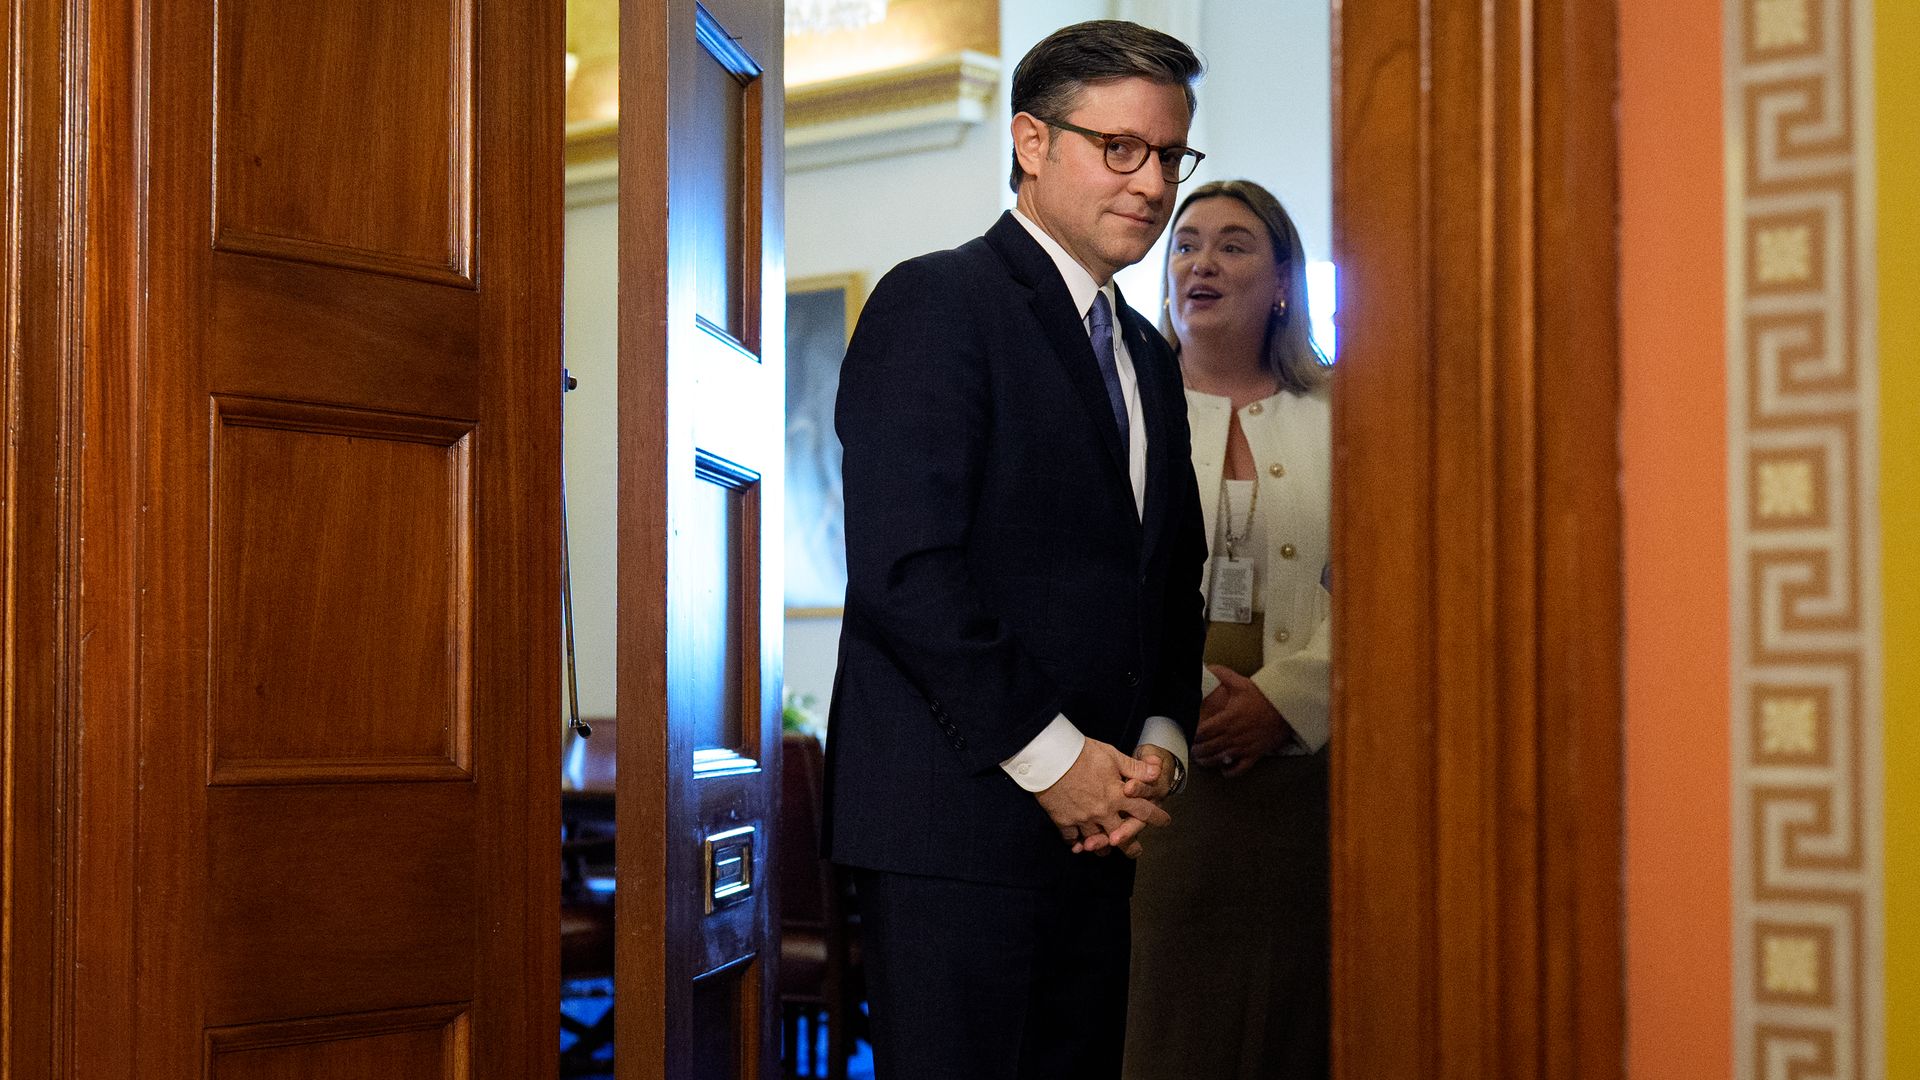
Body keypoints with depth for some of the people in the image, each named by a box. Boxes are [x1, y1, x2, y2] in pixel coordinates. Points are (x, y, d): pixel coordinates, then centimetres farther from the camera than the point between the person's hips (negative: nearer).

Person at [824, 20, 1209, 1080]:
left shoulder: (1147, 355, 20)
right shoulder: (935, 302, -6)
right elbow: (902, 567, -15)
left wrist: (1158, 746, 4)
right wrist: (1049, 756, -13)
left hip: (1094, 825, 8)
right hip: (953, 821, -7)